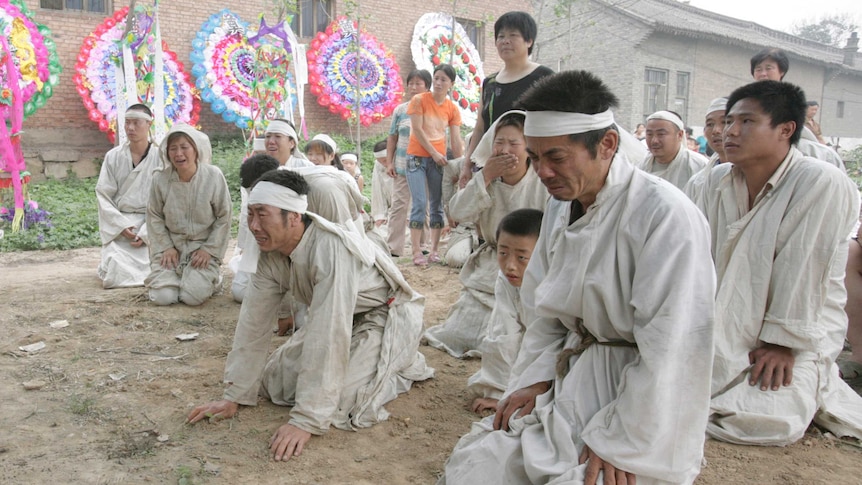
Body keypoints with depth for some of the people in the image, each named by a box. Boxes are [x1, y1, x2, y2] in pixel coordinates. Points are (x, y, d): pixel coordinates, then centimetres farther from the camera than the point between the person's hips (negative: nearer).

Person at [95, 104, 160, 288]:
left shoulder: (160, 157, -4)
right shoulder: (113, 156, 1)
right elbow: (103, 197, 1)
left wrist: (146, 232, -13)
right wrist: (122, 226, -12)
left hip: (150, 225, 0)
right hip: (118, 226, 1)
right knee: (117, 274, -16)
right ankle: (109, 260, 23)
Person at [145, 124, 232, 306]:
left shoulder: (214, 176, -11)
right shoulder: (160, 179, -8)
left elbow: (224, 217, -4)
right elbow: (155, 217, 4)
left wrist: (209, 249, -9)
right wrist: (166, 247, -5)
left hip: (203, 247, -2)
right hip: (170, 246, 2)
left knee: (193, 296, -17)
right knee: (163, 297, -12)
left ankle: (210, 277, 18)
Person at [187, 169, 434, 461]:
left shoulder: (331, 248, -36)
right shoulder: (271, 253, -11)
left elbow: (327, 336, -38)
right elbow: (254, 321, -5)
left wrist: (306, 420, -36)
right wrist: (234, 396, -4)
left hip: (387, 315, -7)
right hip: (342, 319, 8)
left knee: (341, 404, -25)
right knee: (273, 381, 0)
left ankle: (404, 366, 4)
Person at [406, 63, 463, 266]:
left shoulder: (452, 109, 6)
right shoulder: (419, 100, -3)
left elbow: (456, 140, 4)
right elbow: (417, 129, -8)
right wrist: (434, 153, -11)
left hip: (439, 159, 4)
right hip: (417, 157, -4)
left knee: (437, 205, 4)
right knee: (420, 203, -11)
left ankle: (434, 250, 11)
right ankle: (416, 251, -8)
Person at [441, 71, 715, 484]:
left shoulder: (666, 215, -21)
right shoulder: (560, 207, 4)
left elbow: (670, 352, -22)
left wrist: (618, 441, -18)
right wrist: (535, 379, 0)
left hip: (638, 399, -6)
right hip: (568, 384, 7)